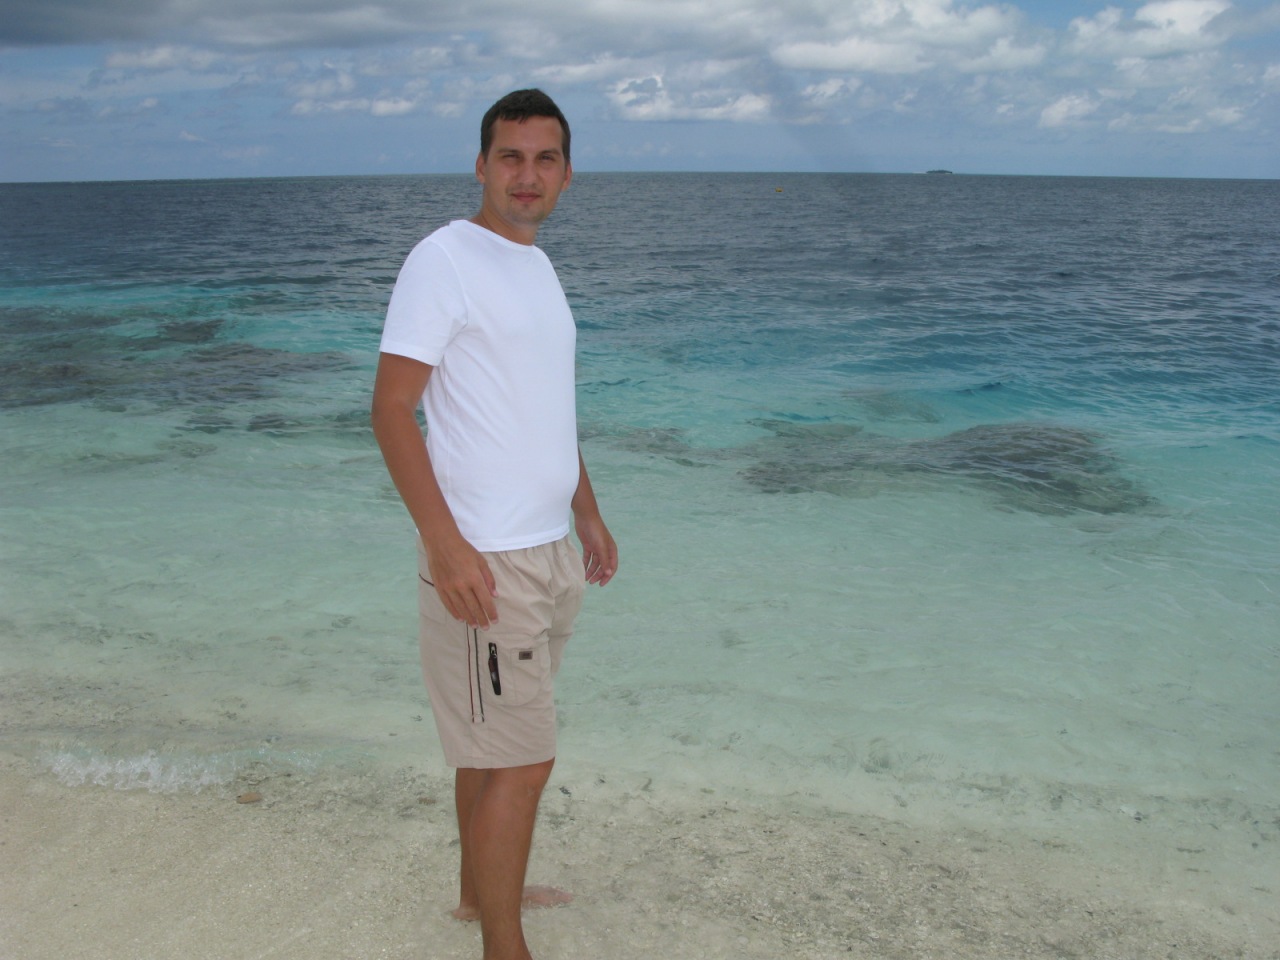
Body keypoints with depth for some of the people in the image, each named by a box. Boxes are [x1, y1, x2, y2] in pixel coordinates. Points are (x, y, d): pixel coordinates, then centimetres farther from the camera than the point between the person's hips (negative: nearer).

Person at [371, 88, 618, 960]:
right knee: (521, 758, -4)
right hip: (484, 560, -8)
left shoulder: (538, 266, 15)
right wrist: (447, 546, -22)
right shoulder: (444, 260, -11)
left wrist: (589, 516, 21)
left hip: (547, 549, 8)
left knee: (492, 743, 19)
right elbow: (392, 409, -16)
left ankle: (482, 887, 36)